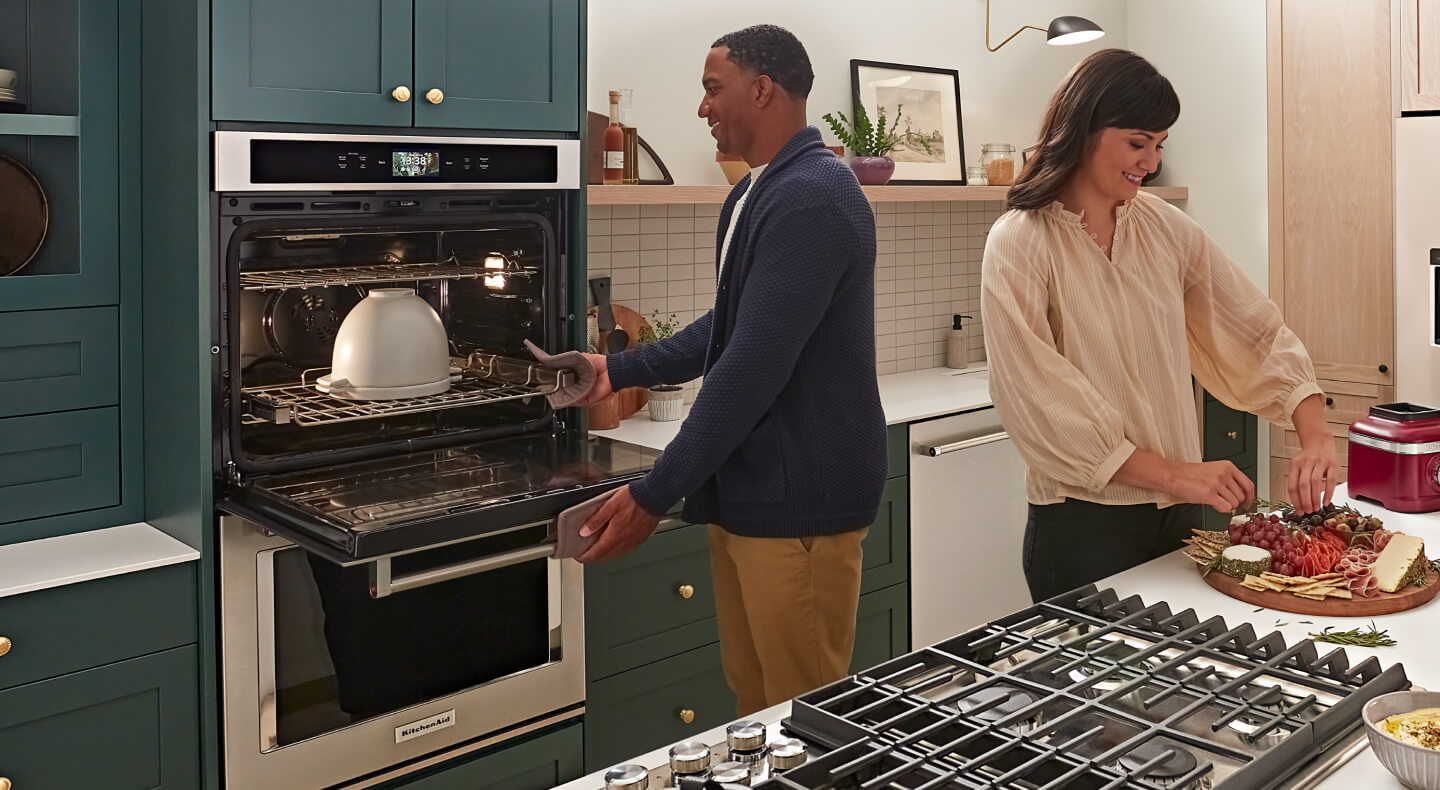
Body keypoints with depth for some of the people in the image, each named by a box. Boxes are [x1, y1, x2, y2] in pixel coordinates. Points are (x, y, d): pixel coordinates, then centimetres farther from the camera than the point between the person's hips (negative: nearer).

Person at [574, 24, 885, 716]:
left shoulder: (812, 199, -19)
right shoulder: (752, 195, 13)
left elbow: (754, 366, -24)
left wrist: (654, 495, -21)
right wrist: (621, 370, 19)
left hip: (798, 501, -9)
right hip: (745, 489, 9)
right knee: (752, 698, 18)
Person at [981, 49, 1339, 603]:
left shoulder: (1165, 228, 4)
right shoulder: (1020, 244, -12)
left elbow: (1256, 331, 6)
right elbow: (1042, 402, -19)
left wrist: (1315, 435, -8)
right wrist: (1173, 474, -20)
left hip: (1179, 512, 5)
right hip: (1085, 523, -5)